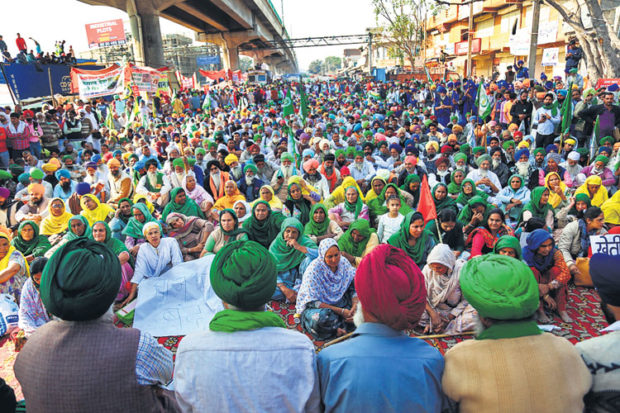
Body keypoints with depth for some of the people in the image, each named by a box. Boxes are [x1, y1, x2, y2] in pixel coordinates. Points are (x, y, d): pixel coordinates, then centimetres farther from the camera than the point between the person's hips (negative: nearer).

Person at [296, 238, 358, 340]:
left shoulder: (344, 263, -8)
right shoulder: (314, 269, -22)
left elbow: (355, 287, -4)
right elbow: (313, 302, -21)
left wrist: (355, 306, -23)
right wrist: (340, 311, -25)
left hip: (340, 303, 5)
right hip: (313, 307, -5)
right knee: (322, 318, -38)